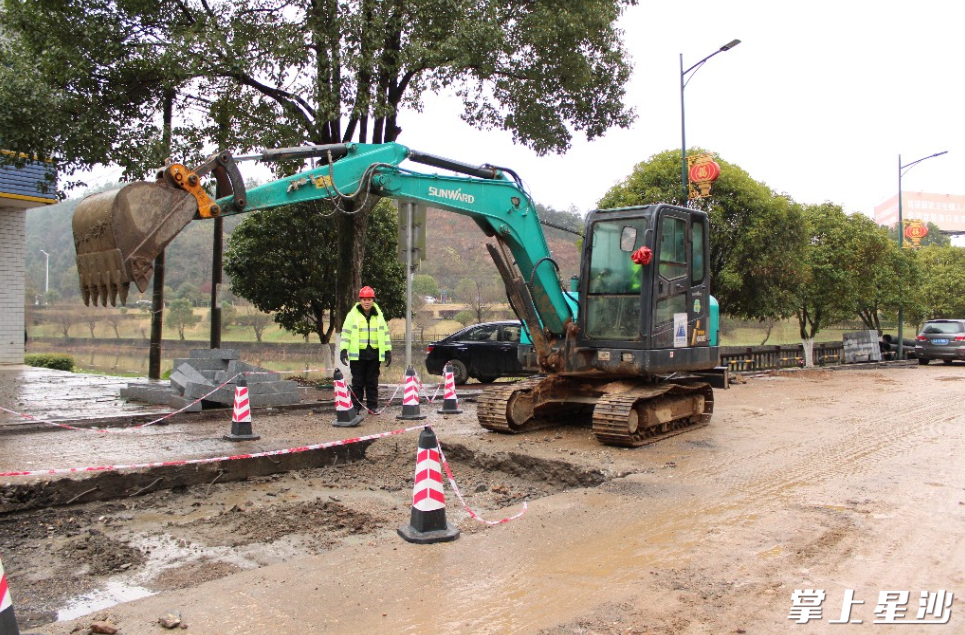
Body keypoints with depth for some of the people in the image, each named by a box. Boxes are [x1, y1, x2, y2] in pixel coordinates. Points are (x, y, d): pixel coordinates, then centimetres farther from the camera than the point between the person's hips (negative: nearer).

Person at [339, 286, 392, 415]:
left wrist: (388, 351, 10)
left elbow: (385, 333, 14)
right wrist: (344, 349, -10)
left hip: (374, 354, 2)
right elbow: (346, 332, -2)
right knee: (358, 382, 2)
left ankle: (373, 406, 16)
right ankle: (355, 407, 9)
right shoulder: (353, 315, 1)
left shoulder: (379, 316, 11)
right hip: (357, 354, -2)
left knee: (372, 382, 8)